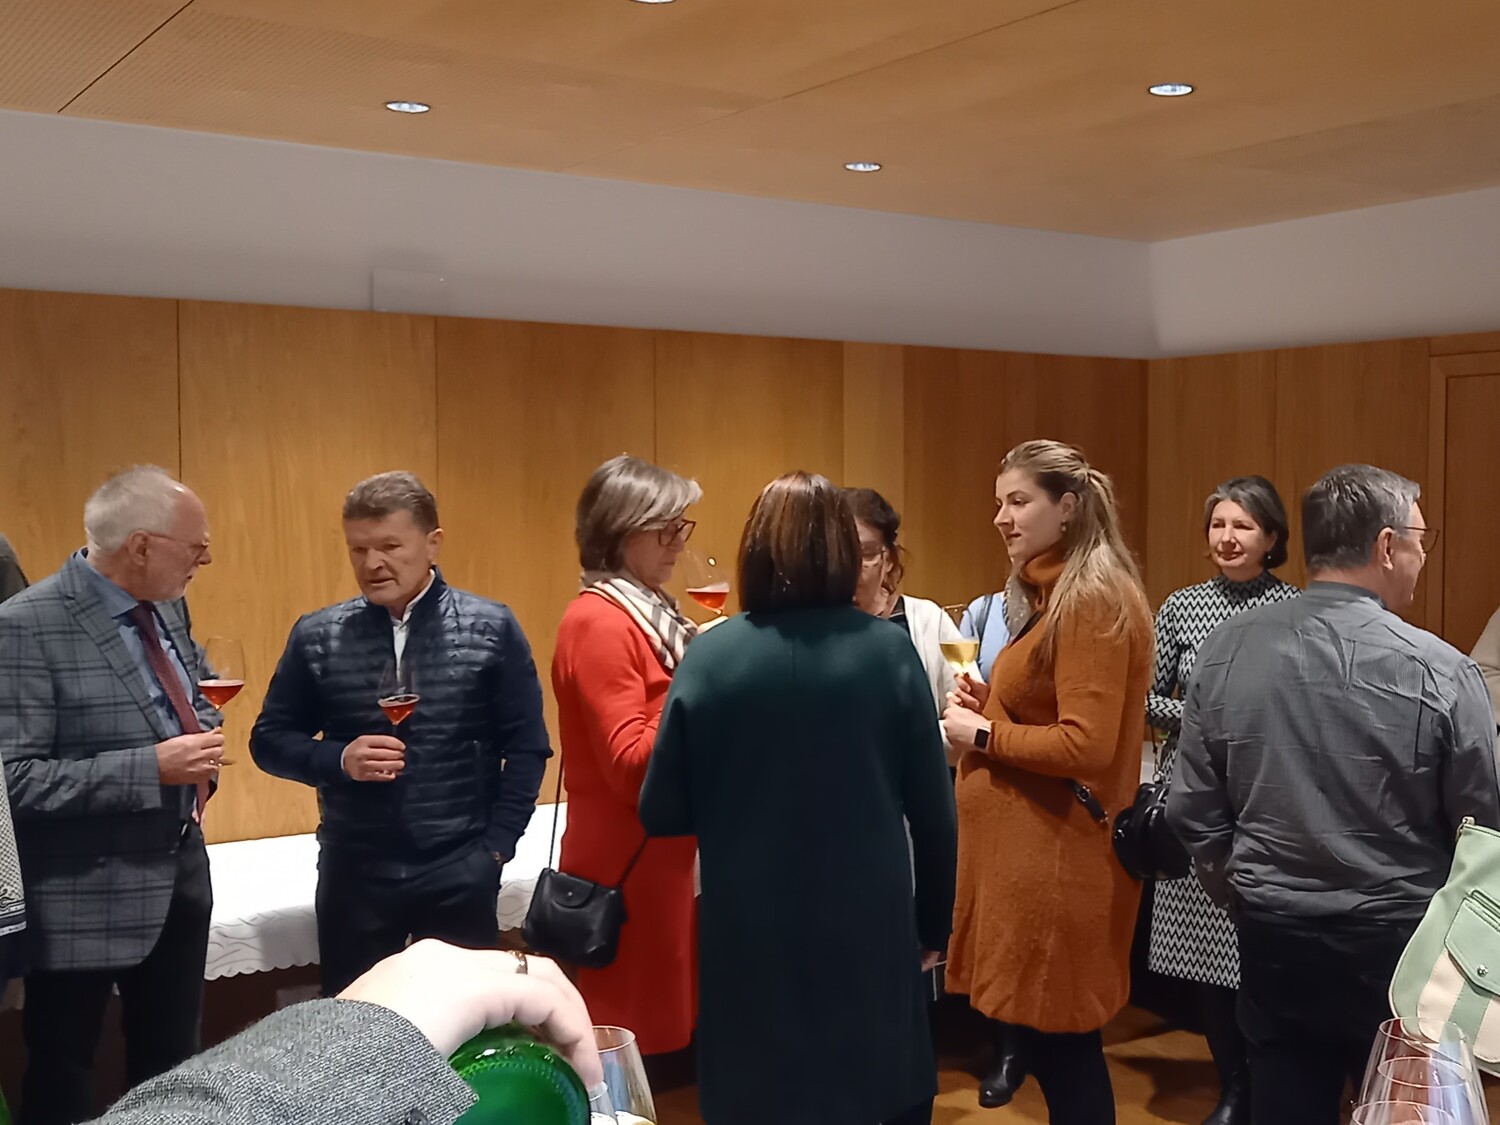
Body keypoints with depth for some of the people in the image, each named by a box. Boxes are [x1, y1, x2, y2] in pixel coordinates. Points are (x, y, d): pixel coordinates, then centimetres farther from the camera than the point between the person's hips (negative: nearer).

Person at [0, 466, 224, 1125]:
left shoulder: (166, 605, 3)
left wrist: (201, 738, -3)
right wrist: (151, 768, -27)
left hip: (181, 874, 7)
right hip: (87, 894, -7)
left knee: (173, 1070, 20)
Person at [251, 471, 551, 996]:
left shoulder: (491, 628, -4)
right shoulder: (317, 636, 0)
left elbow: (527, 747, 0)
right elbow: (269, 740, 6)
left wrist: (496, 845, -5)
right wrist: (339, 759, -13)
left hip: (460, 873, -1)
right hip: (354, 873, 1)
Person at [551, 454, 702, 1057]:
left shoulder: (649, 611, 12)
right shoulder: (599, 622, -17)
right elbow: (630, 764, -22)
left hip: (666, 854, 9)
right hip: (629, 868, -9)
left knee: (670, 1019, 16)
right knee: (630, 1035, 2)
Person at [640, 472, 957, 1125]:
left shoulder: (709, 657, -8)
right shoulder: (889, 652, -7)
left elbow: (662, 814, -5)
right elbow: (932, 808, -3)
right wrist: (934, 922, 10)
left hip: (750, 937, 0)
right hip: (870, 929, 1)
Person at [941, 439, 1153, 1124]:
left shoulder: (1093, 601, -16)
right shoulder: (1051, 594, 14)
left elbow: (1087, 745, -23)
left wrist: (982, 735, -14)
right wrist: (985, 705, 5)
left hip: (1056, 850, -10)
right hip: (1025, 837, 10)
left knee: (1060, 1037, 2)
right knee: (1044, 1029, 17)